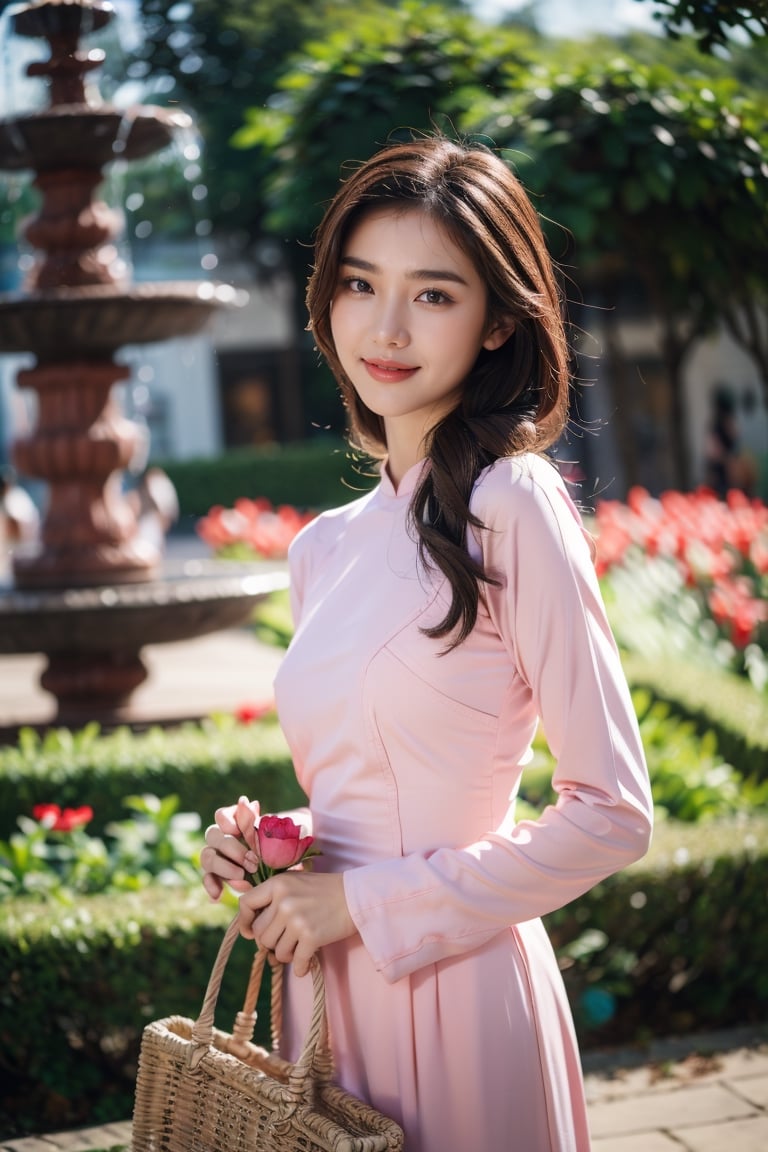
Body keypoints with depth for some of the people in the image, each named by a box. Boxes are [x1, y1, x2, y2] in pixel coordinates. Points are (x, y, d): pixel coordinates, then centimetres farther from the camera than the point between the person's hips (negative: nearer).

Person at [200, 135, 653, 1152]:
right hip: (327, 988, 6)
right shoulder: (325, 546, 6)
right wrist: (261, 843, -1)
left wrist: (368, 902, -13)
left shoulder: (514, 507, -14)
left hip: (452, 995, -6)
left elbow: (613, 814, -15)